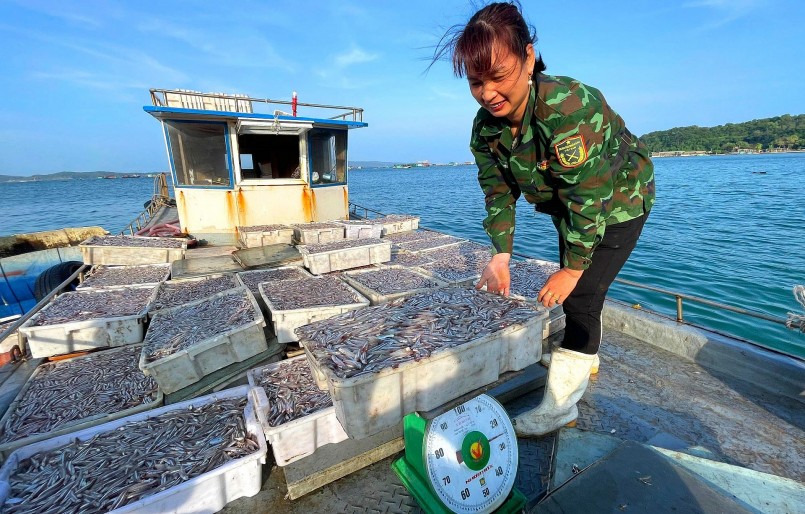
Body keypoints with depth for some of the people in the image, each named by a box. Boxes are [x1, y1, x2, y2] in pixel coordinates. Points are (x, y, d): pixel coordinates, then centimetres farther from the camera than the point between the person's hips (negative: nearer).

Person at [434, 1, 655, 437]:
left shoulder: (568, 107, -36)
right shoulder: (485, 127, -16)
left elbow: (588, 197, -34)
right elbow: (498, 194, -11)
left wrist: (572, 268, -28)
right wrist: (500, 255, -21)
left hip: (618, 201, -7)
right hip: (570, 206, 7)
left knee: (582, 295, -13)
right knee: (572, 287, 16)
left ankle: (560, 405, 2)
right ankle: (585, 360, 42)